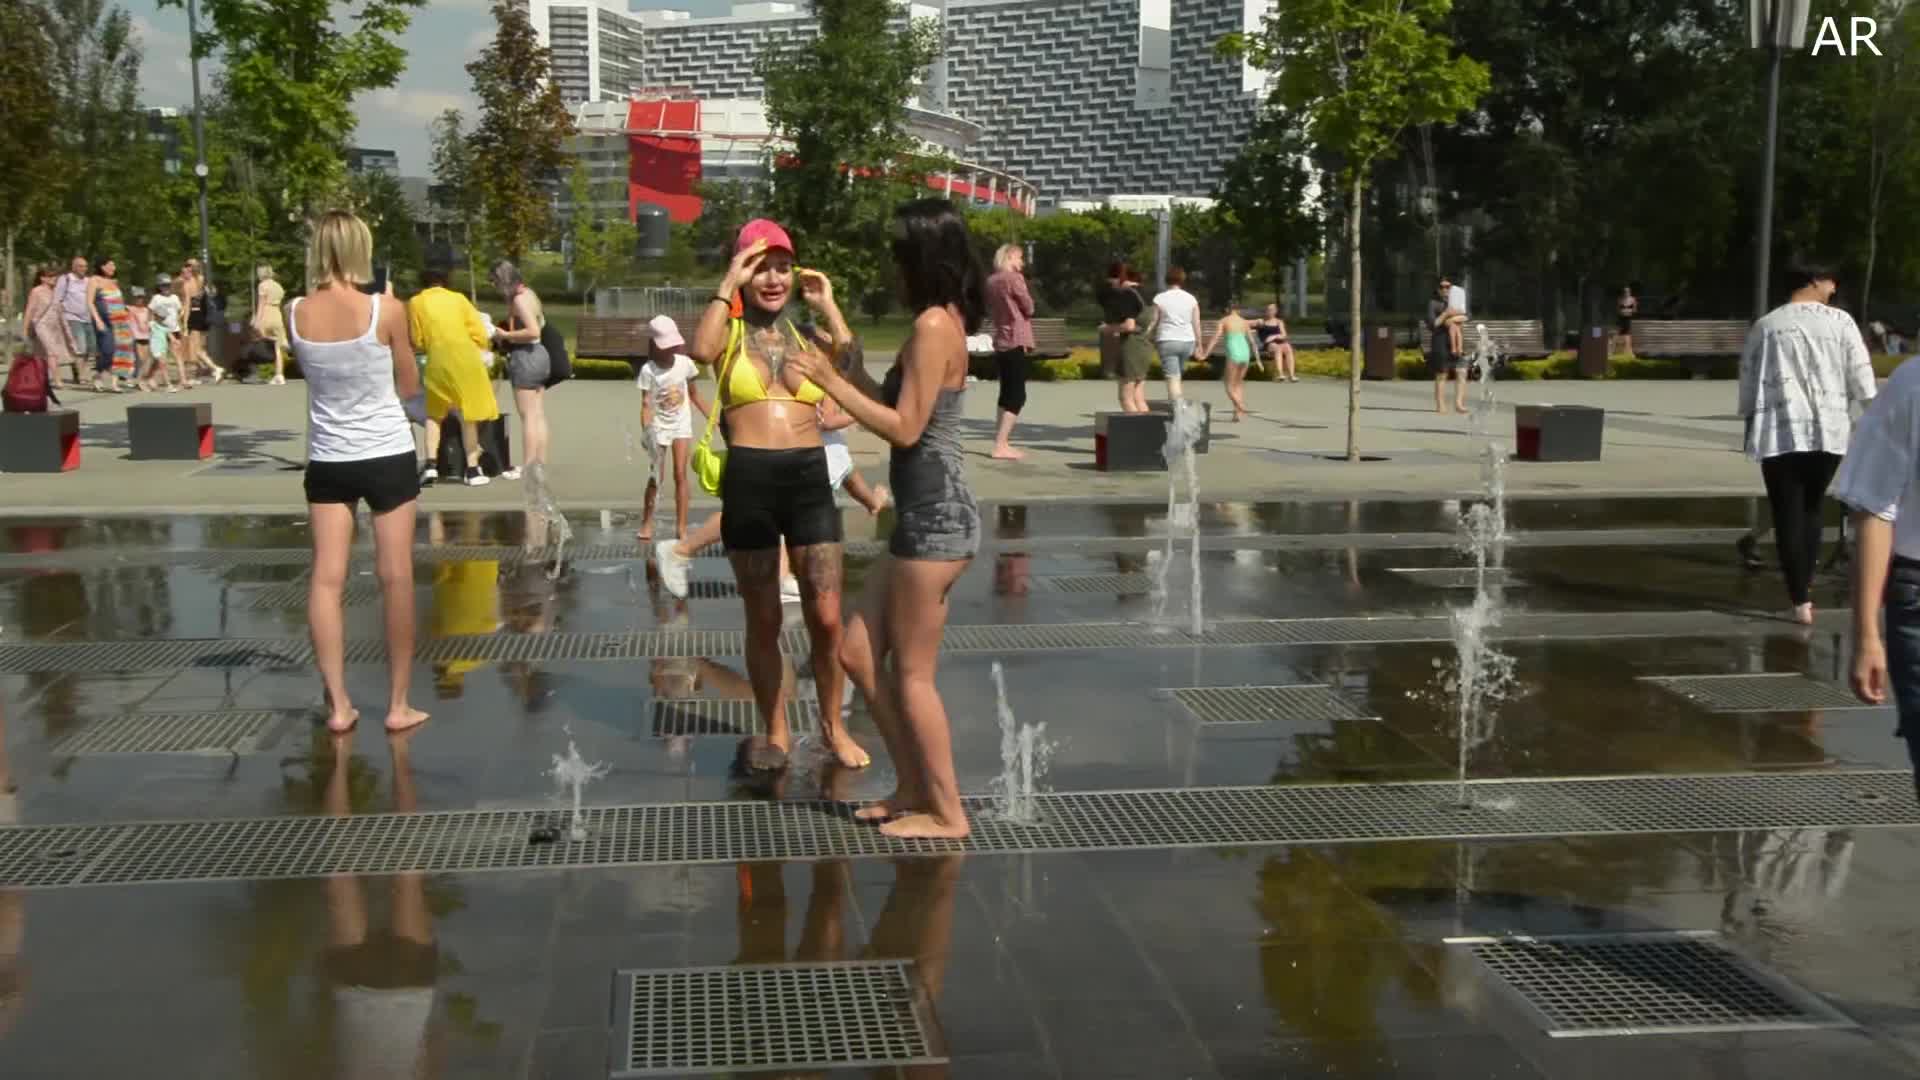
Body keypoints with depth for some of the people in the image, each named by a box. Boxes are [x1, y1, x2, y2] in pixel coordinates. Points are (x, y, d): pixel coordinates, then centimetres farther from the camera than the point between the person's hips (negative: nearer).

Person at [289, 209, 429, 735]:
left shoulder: (296, 315, -4)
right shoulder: (386, 311, -12)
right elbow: (410, 386, -1)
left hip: (328, 461, 3)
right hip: (388, 456, -2)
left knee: (327, 578, 5)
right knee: (395, 577, 4)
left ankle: (338, 704, 4)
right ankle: (398, 704, 9)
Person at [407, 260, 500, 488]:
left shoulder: (416, 303, 8)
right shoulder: (459, 298, 9)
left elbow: (417, 342, 7)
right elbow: (481, 336, 5)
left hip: (438, 362, 0)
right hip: (466, 359, 0)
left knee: (434, 413, 17)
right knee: (468, 416, 8)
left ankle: (431, 464, 3)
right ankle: (472, 469, 8)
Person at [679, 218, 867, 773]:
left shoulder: (805, 337, 14)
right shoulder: (732, 334, 6)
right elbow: (701, 350, -20)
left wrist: (827, 305, -2)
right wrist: (729, 285, -12)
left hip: (811, 477, 2)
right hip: (749, 481, -2)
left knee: (826, 617, 3)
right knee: (764, 620, 9)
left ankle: (833, 723, 23)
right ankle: (776, 730, 24)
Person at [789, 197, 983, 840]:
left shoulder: (933, 325, -15)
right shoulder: (942, 322, 14)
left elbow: (904, 427, -19)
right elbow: (883, 399, 19)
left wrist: (830, 382, -12)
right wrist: (831, 314, 24)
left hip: (934, 518, -10)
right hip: (926, 516, 10)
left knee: (912, 674, 0)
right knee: (859, 653, 14)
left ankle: (946, 812, 11)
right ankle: (916, 790, 22)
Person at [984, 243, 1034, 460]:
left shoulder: (991, 281, 11)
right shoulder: (1014, 278, -10)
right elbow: (1029, 308, -7)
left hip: (1000, 341, 8)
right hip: (1016, 341, -8)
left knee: (1006, 393, 14)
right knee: (1017, 395, -8)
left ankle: (1002, 442, 15)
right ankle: (1000, 445, -15)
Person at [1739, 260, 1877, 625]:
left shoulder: (1764, 326, 5)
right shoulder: (1839, 321, 2)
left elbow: (1748, 382, 8)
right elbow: (1861, 376, 2)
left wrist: (1749, 424, 20)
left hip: (1779, 431, -1)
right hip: (1828, 429, 1)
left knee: (1788, 516, 1)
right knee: (1811, 509, 20)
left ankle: (1800, 601, -3)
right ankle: (1804, 585, 28)